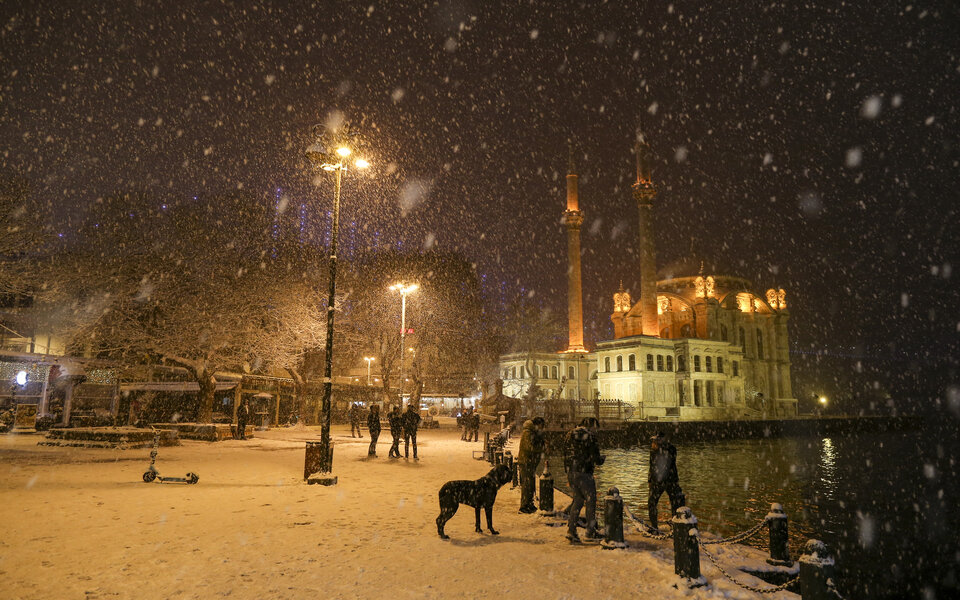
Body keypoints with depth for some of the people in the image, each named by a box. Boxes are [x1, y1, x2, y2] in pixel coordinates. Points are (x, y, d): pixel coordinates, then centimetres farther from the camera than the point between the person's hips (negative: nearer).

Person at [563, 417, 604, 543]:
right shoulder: (589, 436, -12)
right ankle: (591, 532, 17)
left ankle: (571, 530, 9)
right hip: (584, 474, -7)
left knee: (578, 501, 15)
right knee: (591, 501, 9)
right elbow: (595, 459, -13)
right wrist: (602, 458, 11)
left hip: (571, 473, 7)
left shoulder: (570, 435, 11)